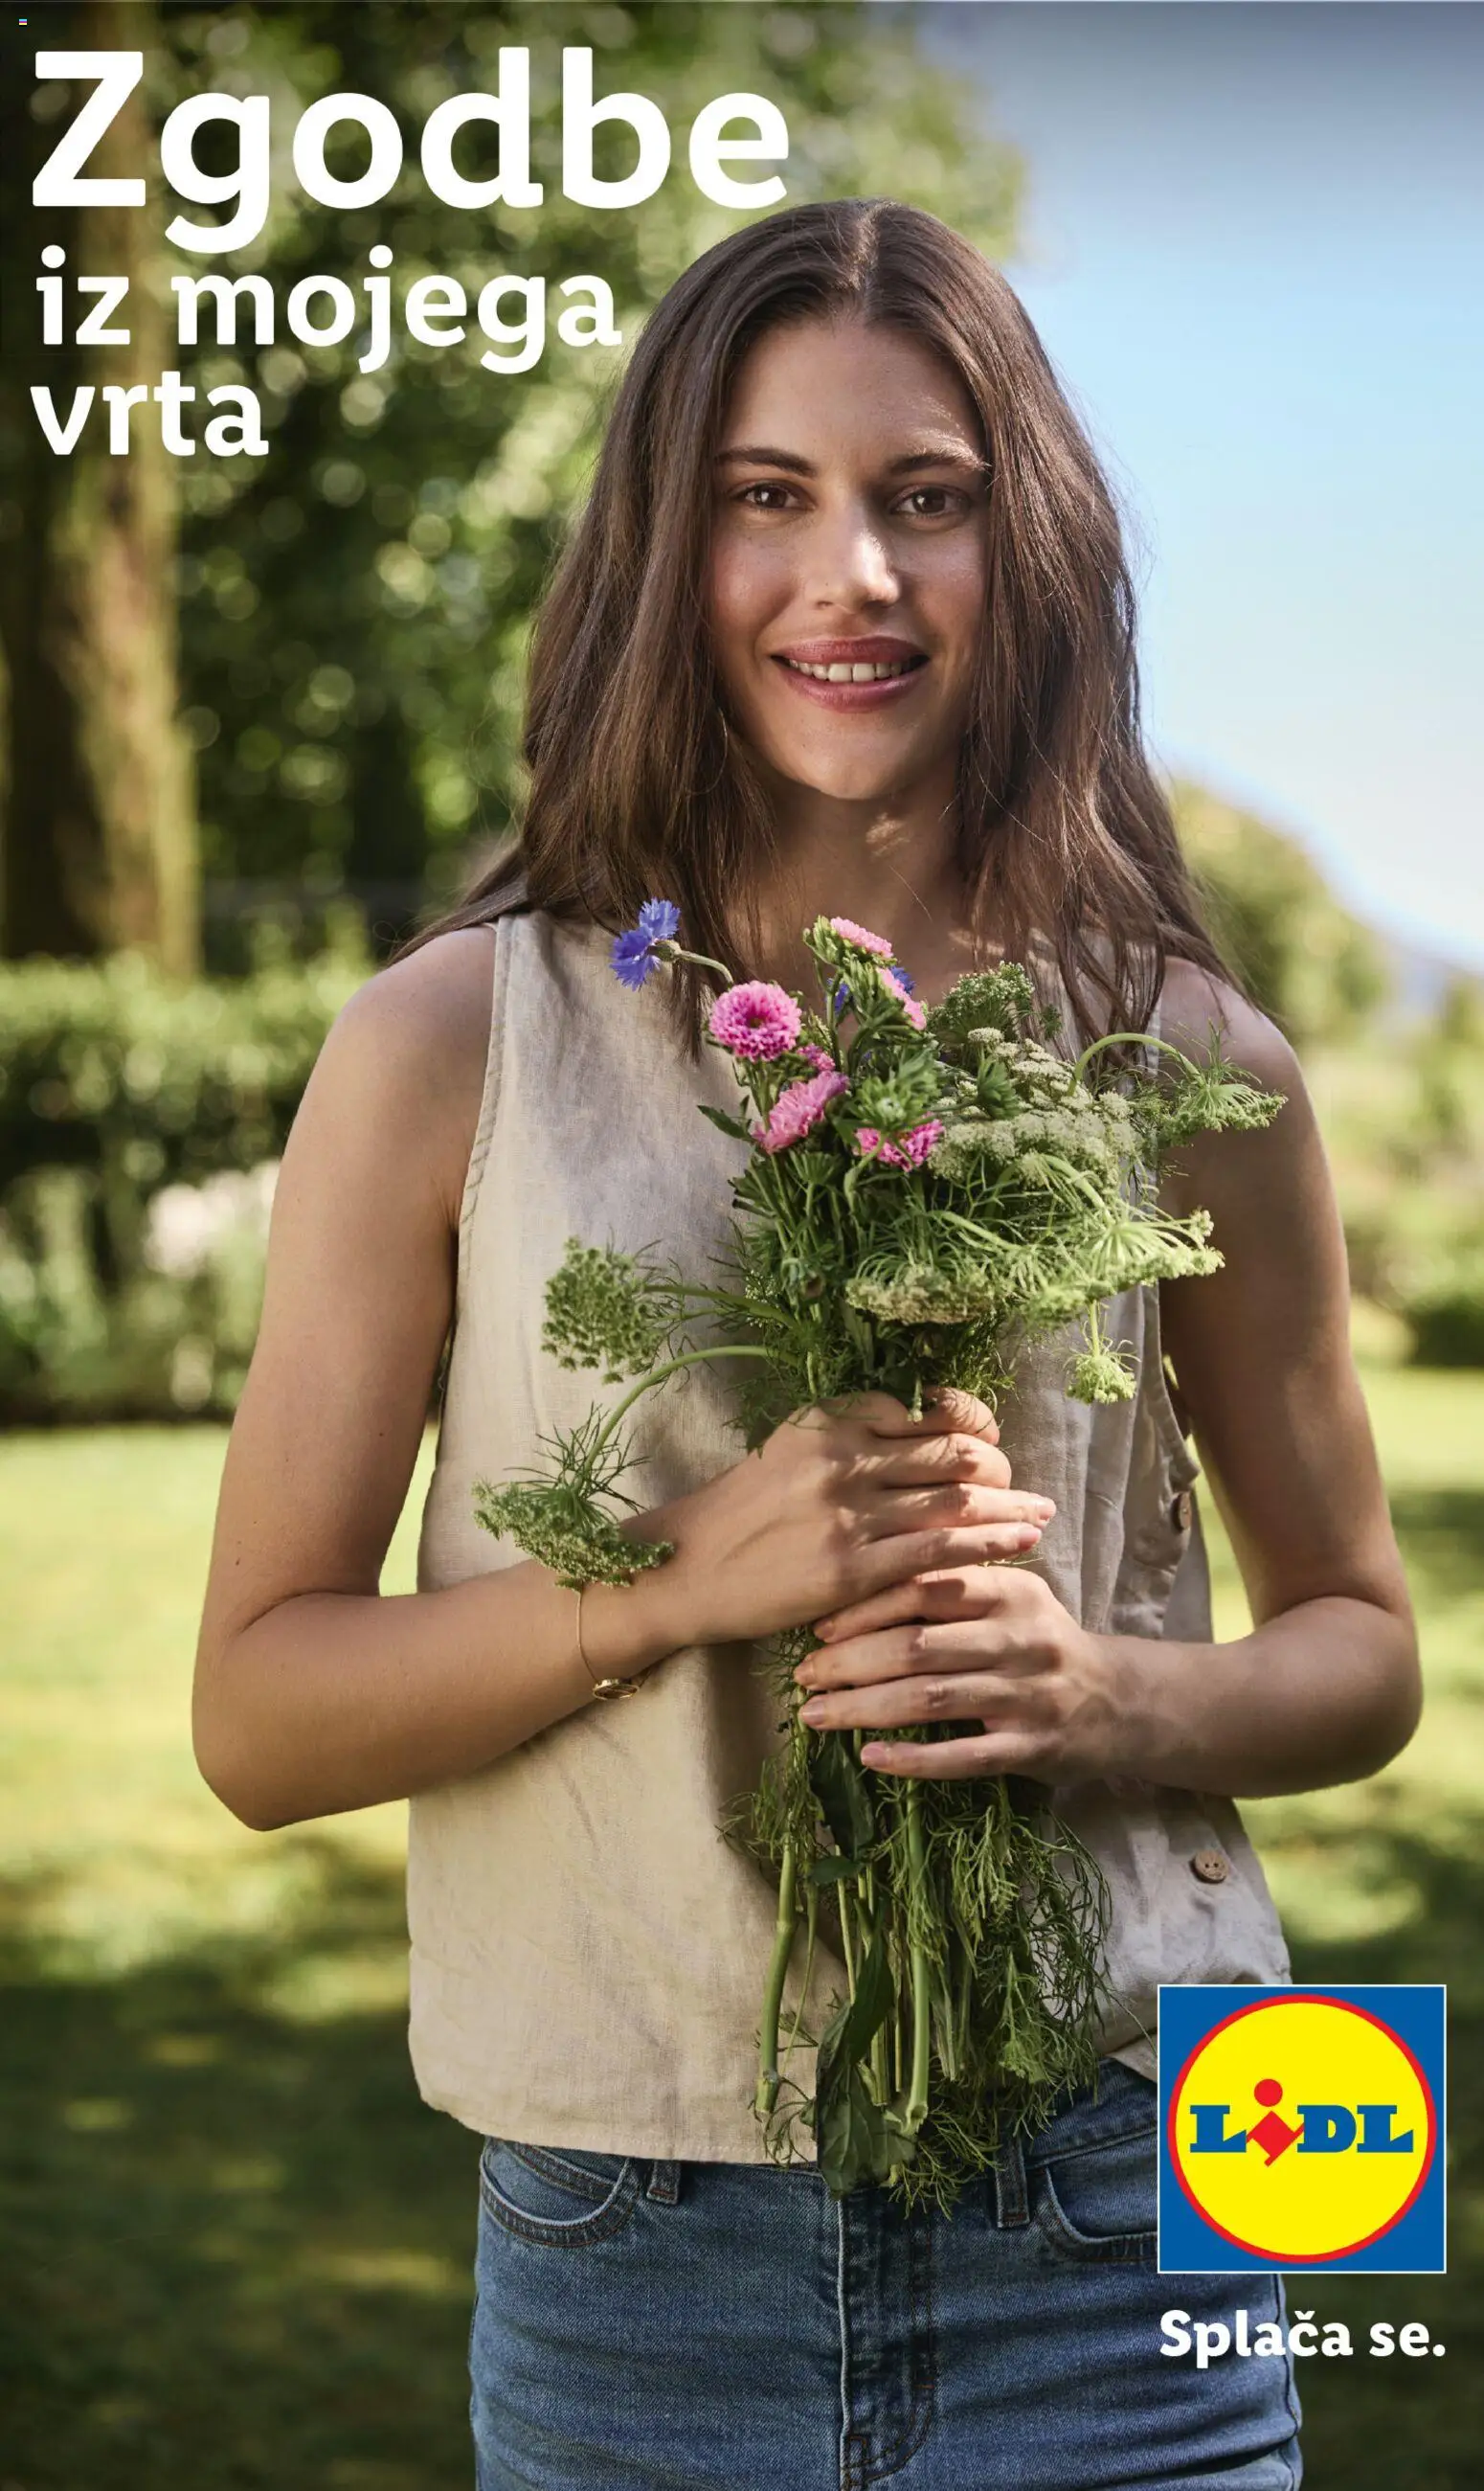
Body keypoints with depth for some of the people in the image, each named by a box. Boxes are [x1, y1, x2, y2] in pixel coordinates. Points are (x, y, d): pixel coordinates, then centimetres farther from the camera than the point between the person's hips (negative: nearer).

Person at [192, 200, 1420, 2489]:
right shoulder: (456, 1045, -3)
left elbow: (1359, 1647, 10)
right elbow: (258, 1717, -3)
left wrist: (1110, 1696, -11)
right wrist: (689, 1576, -18)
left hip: (1108, 2238, 1)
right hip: (629, 2267, 0)